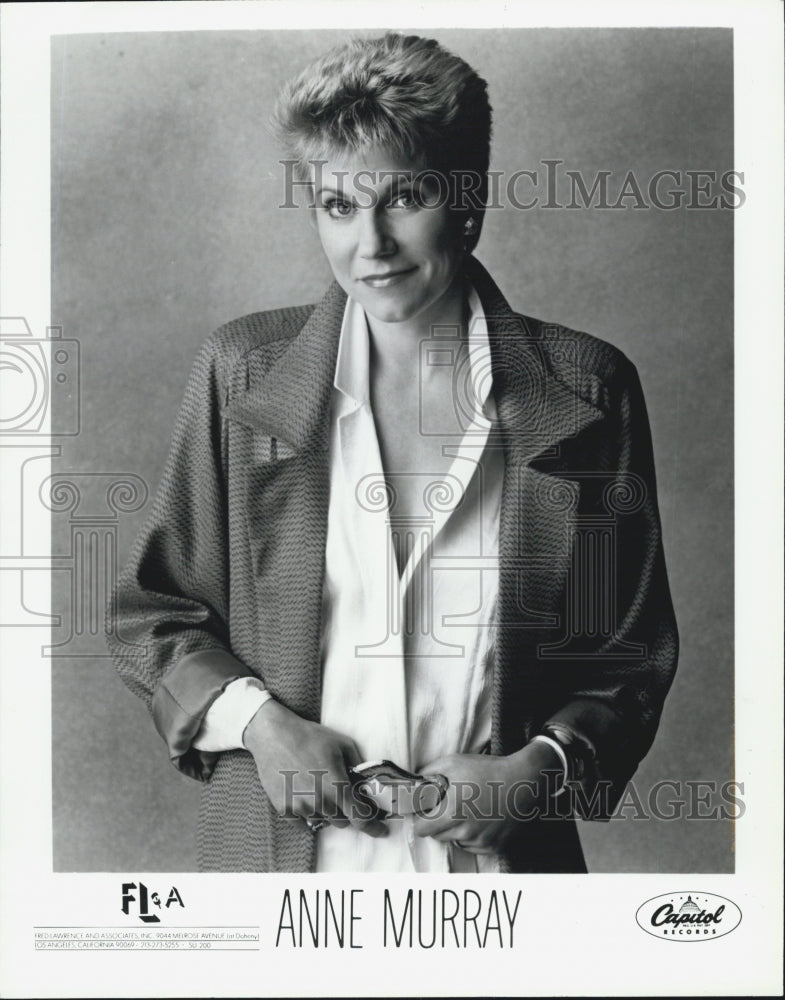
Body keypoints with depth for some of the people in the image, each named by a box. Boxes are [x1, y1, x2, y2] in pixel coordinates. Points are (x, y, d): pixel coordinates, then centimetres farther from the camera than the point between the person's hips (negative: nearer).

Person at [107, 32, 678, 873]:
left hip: (496, 859, 0)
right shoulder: (240, 374, -4)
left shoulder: (586, 391, -5)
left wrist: (541, 767, -13)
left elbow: (633, 653, 2)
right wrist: (256, 720, -13)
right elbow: (148, 616, 2)